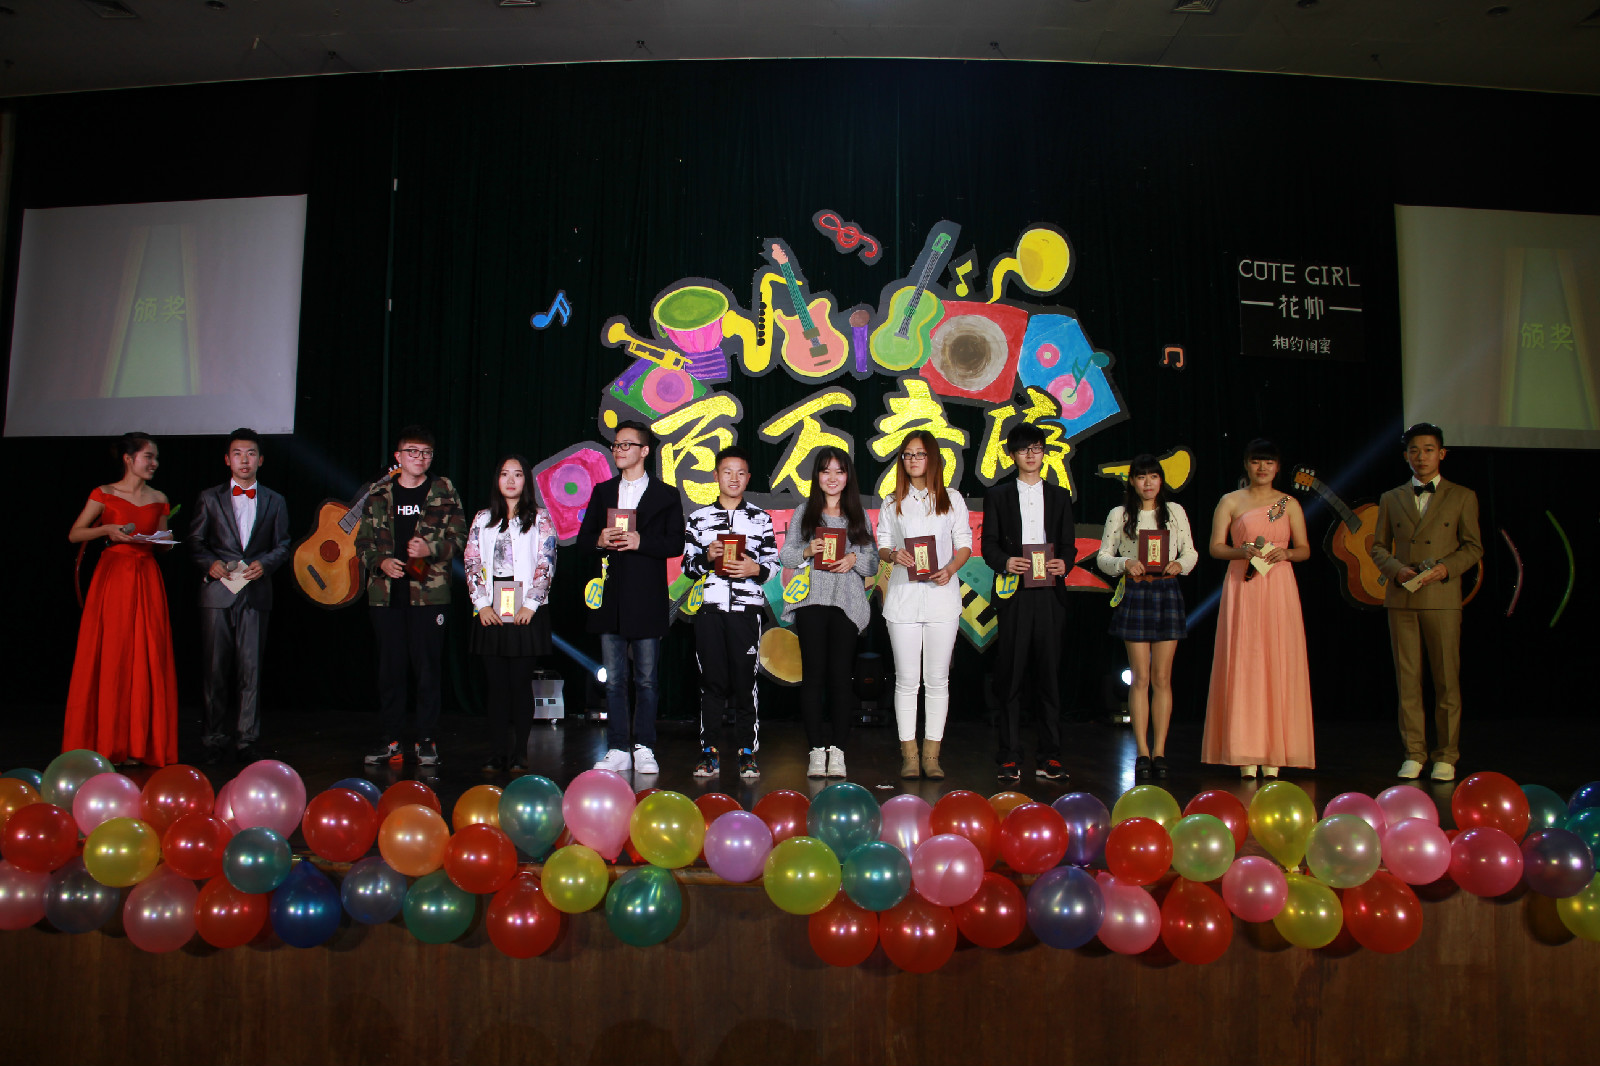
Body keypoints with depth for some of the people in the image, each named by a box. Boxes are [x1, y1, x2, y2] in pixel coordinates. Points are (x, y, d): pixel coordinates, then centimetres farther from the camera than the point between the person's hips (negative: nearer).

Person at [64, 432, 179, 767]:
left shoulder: (159, 500, 12)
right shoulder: (104, 495, 2)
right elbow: (73, 535, 1)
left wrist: (165, 540, -2)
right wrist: (106, 530, -15)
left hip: (147, 582, 3)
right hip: (113, 578, -3)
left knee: (147, 658, -1)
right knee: (109, 657, -2)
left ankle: (139, 743, 5)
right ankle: (105, 742, 7)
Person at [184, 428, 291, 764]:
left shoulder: (275, 502, 13)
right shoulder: (210, 498, 11)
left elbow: (282, 545, 12)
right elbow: (194, 542, 9)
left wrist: (265, 563, -7)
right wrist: (210, 563, -10)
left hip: (255, 594, 0)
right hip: (217, 592, 0)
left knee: (250, 670, -1)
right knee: (216, 670, 2)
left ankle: (246, 740, 6)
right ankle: (216, 740, 11)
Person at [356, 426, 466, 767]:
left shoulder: (444, 491, 6)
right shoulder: (379, 495, 11)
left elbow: (458, 537, 3)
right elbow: (363, 541, 12)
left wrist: (431, 550, -14)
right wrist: (381, 562, -6)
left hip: (429, 590, -2)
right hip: (387, 592, 2)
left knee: (426, 666, -1)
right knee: (390, 666, 6)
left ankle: (426, 739, 8)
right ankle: (390, 739, 16)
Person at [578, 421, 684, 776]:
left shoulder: (666, 495, 6)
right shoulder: (602, 492, 15)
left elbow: (675, 544, -2)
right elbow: (583, 539, 12)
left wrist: (640, 542, -16)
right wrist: (599, 541, -9)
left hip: (646, 600, -3)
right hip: (610, 597, 3)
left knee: (646, 679, 1)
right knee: (613, 678, 5)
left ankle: (644, 749, 9)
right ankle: (617, 750, 11)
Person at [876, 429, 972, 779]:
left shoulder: (952, 500, 9)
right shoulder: (892, 503, 11)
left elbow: (964, 544, 7)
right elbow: (882, 546, 10)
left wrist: (950, 569, -12)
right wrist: (893, 555, -13)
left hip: (942, 594, 0)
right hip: (903, 595, 0)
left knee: (937, 679, 2)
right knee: (907, 680, 1)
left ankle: (932, 754, 9)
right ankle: (909, 754, 6)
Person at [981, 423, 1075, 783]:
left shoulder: (1060, 496, 17)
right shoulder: (997, 496, 11)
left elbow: (1069, 543, 11)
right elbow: (989, 545, 5)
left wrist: (1064, 562, -11)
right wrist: (1005, 562, -16)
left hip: (1050, 593, 2)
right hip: (1014, 593, -1)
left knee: (1049, 673, 1)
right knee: (1010, 675, -2)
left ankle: (1048, 757, 7)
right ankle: (1009, 757, 3)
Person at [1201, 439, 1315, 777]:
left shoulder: (1289, 504, 12)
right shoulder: (1231, 502, 8)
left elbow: (1305, 549, 12)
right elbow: (1215, 547, 4)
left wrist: (1285, 553, -9)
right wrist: (1243, 551, -14)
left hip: (1279, 588, 2)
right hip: (1242, 588, -1)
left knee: (1279, 664, -3)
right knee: (1243, 664, -5)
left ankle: (1274, 754, 3)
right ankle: (1245, 754, -1)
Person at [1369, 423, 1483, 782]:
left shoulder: (1462, 497, 9)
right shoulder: (1391, 499, 14)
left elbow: (1473, 547, 5)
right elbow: (1378, 547, 13)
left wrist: (1445, 568, -12)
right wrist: (1396, 569, -7)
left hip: (1442, 599, -2)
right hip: (1401, 600, 2)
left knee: (1447, 681, 0)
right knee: (1407, 680, 3)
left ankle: (1446, 756, 10)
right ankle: (1414, 753, 10)